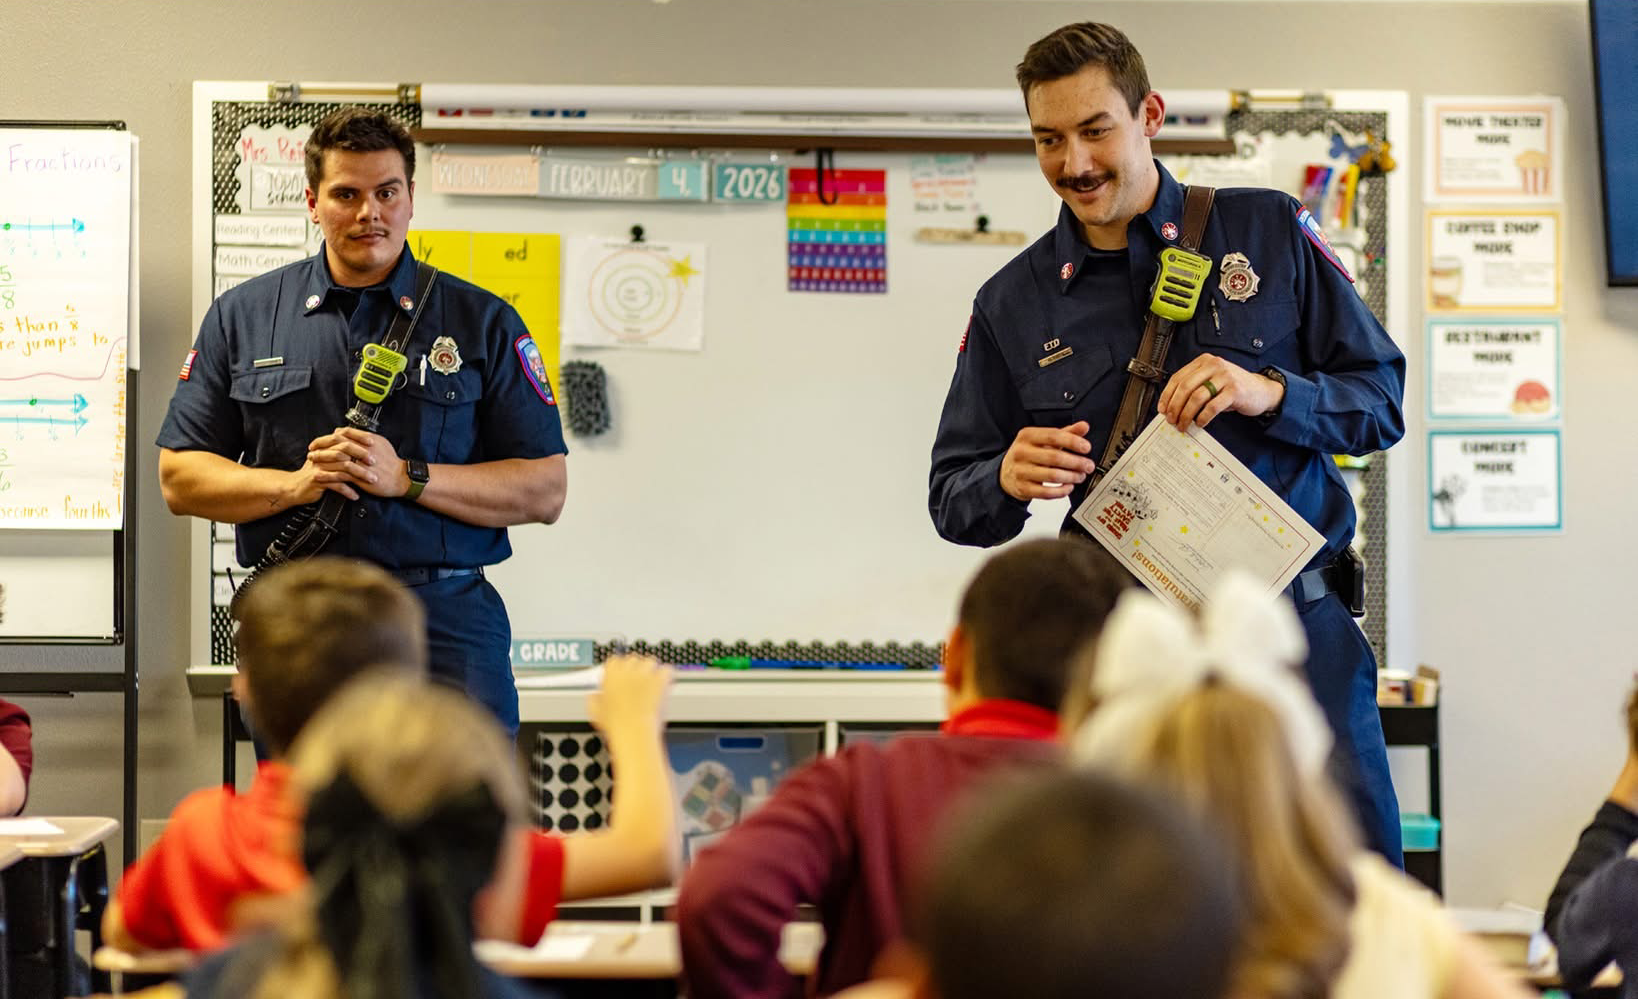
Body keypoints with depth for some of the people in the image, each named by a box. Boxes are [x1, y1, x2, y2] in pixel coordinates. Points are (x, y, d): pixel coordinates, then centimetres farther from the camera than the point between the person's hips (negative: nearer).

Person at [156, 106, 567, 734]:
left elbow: (545, 491, 3)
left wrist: (407, 477, -9)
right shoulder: (242, 317, 12)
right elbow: (179, 477, 10)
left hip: (446, 618, -1)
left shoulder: (483, 323, 9)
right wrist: (294, 484, -7)